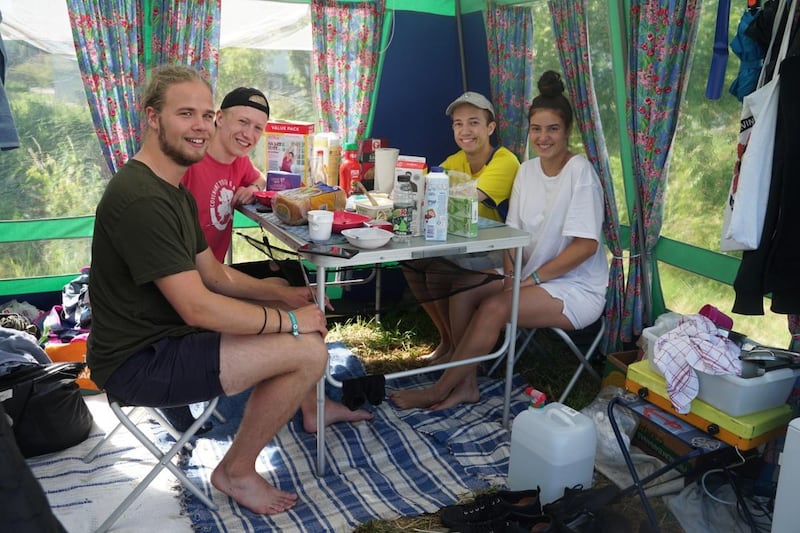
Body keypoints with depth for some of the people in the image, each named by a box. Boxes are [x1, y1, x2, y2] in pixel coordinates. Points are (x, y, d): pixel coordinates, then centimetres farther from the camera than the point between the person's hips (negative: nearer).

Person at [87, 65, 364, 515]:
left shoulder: (175, 192, 11)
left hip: (164, 335, 10)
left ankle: (313, 409, 29)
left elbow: (216, 275, 13)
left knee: (307, 323, 11)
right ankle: (236, 471, 2)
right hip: (139, 362, -10)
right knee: (308, 351, -18)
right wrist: (291, 321, -16)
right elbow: (198, 308, -27)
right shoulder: (142, 200, -23)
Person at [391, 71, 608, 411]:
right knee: (463, 291, -14)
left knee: (494, 307, -27)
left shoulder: (579, 172, -16)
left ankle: (438, 391, -12)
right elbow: (514, 232, 7)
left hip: (576, 288, -7)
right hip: (531, 276, 7)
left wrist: (533, 278, -19)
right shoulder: (527, 170, 6)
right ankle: (466, 385, -5)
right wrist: (511, 273, -12)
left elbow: (586, 244, -20)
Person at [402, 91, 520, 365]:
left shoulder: (505, 161, -17)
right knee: (412, 261, -8)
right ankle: (446, 339, 8)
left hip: (499, 251, -8)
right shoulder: (457, 161, 7)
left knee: (437, 271, -25)